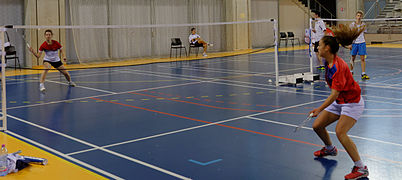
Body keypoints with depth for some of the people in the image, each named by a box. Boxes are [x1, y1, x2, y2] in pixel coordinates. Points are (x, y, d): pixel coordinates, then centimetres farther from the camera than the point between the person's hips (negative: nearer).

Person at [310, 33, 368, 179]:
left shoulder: (338, 67, -30)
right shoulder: (328, 62, -3)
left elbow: (334, 94, -35)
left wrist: (320, 109, -41)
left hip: (352, 102, -9)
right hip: (338, 102, 9)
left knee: (340, 132, -27)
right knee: (317, 126, 8)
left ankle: (361, 168, -18)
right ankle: (330, 149, 39)